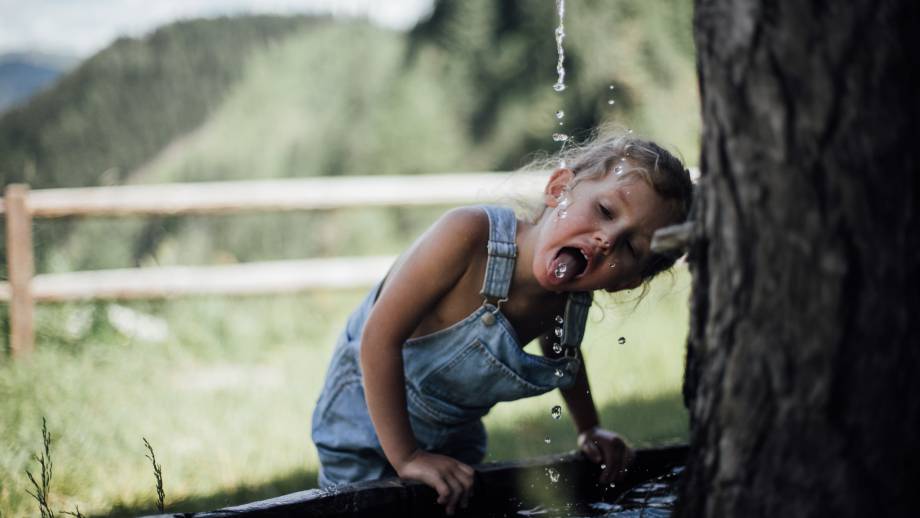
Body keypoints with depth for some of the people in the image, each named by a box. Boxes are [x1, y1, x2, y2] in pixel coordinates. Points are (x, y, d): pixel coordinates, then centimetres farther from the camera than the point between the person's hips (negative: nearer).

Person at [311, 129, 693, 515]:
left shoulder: (573, 300, -16)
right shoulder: (469, 235, -37)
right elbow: (380, 337, -34)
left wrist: (589, 430, 11)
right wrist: (405, 457, -31)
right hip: (367, 424, -5)